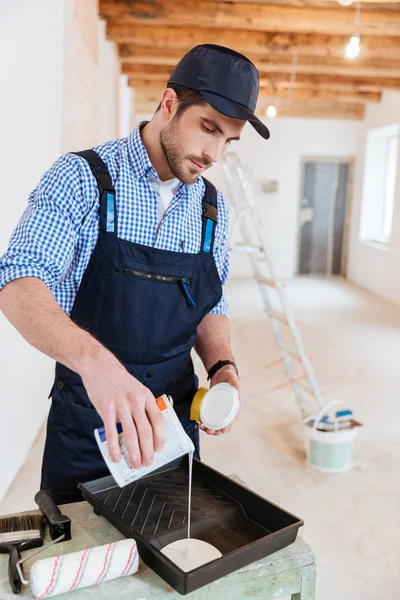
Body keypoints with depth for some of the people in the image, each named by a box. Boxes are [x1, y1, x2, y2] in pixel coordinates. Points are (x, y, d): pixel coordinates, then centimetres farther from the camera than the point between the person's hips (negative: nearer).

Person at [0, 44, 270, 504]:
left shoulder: (212, 206, 2)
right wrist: (95, 360, -43)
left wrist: (222, 369, -9)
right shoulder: (82, 177, -13)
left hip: (173, 425, 5)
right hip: (86, 426, -4)